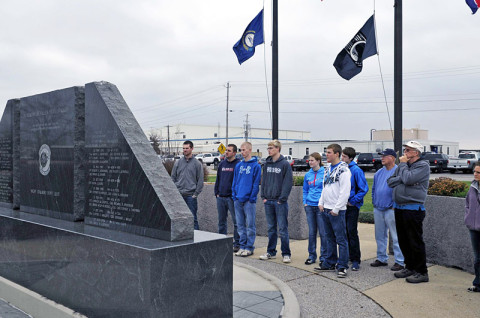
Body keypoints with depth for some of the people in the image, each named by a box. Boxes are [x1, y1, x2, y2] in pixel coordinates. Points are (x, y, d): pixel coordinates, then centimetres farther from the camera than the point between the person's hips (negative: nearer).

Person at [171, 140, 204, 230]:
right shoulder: (178, 162, 10)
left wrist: (196, 194, -6)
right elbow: (173, 178, 11)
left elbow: (200, 180, 1)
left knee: (192, 217, -3)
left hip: (191, 196, -3)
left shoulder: (197, 163, 2)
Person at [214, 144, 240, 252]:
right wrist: (216, 192, 9)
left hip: (232, 197, -6)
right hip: (220, 197, 6)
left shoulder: (238, 164, -6)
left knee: (236, 221, -1)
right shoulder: (222, 164, 13)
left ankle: (237, 243, 7)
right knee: (221, 221, 13)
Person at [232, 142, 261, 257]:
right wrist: (234, 196, 5)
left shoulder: (256, 165, -5)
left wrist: (252, 198, -13)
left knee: (250, 225, 1)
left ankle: (249, 247, 9)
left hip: (249, 201, -6)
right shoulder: (238, 166, 12)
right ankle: (242, 246, 20)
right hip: (238, 200, 6)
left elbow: (256, 183, -9)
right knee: (240, 225, 11)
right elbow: (234, 182, 14)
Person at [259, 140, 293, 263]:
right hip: (268, 201, 5)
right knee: (271, 228, 13)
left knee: (283, 229, -1)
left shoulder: (285, 164, -7)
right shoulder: (267, 164, 9)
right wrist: (263, 196, 5)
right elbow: (264, 180, 13)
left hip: (280, 202, -5)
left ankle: (286, 253, 8)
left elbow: (288, 183, -9)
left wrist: (282, 199, -13)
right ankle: (271, 252, 23)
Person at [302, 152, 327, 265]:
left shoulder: (325, 173, -6)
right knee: (311, 232, 11)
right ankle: (312, 256, 21)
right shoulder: (308, 175, 10)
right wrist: (305, 202, 7)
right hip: (310, 206, 5)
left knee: (323, 232, 1)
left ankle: (323, 256, 14)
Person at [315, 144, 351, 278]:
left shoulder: (343, 170, -12)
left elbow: (345, 192, -17)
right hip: (326, 209, 9)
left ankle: (342, 266, 4)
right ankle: (330, 263, 26)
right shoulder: (328, 169, 16)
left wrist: (336, 209, -17)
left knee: (341, 239, -3)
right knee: (330, 238, 16)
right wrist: (321, 203, 12)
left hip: (336, 211, -9)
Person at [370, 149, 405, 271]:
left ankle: (399, 261, 6)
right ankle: (381, 258, 26)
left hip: (391, 210, -7)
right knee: (380, 236, 14)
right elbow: (373, 188, 22)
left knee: (396, 237, -2)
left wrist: (395, 205, -13)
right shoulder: (379, 172, 13)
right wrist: (374, 201, 13)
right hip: (378, 210, 7)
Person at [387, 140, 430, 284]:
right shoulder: (402, 165, 16)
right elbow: (390, 181, 11)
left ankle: (421, 272, 8)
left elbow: (408, 179, -21)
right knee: (403, 241, 14)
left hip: (413, 209, -8)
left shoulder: (423, 166, -7)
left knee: (415, 242, -2)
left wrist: (403, 164, -7)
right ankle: (410, 267, 27)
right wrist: (401, 179, -7)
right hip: (399, 208, 8)